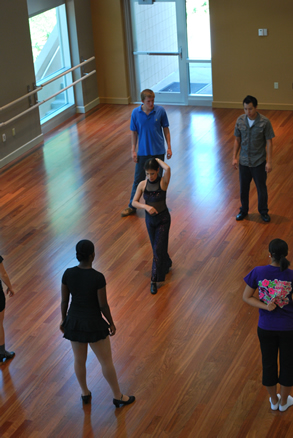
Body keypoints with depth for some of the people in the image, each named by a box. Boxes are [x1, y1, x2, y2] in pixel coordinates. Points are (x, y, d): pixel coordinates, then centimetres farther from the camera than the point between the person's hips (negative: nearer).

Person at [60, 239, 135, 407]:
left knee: (79, 360, 23)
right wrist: (111, 323, 0)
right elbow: (103, 305, -16)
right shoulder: (98, 278, -25)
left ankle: (85, 394, 43)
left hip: (74, 321, 4)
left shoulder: (68, 274, -13)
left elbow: (64, 301, -2)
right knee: (106, 361, 14)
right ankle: (118, 397, 29)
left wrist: (64, 319, 14)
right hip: (94, 324, -4)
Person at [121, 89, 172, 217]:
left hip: (158, 151, 0)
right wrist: (133, 150, -2)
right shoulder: (135, 113, -8)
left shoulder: (160, 111, -9)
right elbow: (134, 132, 1)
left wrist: (169, 147, 0)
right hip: (143, 152, 0)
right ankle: (132, 206, 18)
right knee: (138, 179, 6)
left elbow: (165, 129, 1)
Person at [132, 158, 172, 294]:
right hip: (150, 219, 4)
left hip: (163, 219, -4)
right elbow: (134, 202, -3)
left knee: (158, 249, -5)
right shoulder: (142, 184, -8)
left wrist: (158, 160, -20)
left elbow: (168, 168, -38)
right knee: (156, 247, 18)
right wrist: (146, 206, -21)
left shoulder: (163, 182, -17)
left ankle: (154, 281, 3)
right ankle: (166, 264, 48)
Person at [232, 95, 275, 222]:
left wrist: (269, 162, -13)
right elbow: (237, 139, 4)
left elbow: (269, 142, -11)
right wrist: (234, 157, 2)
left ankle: (263, 211, 29)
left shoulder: (265, 122, -16)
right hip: (243, 161, 3)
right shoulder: (240, 120, -6)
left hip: (259, 162, -3)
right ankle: (244, 210, 34)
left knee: (261, 188, 10)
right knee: (243, 188, 15)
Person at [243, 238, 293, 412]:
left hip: (266, 327, 1)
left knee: (269, 363, 21)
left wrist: (265, 307, -14)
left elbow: (246, 297, -9)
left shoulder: (258, 272, -14)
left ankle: (274, 400, 41)